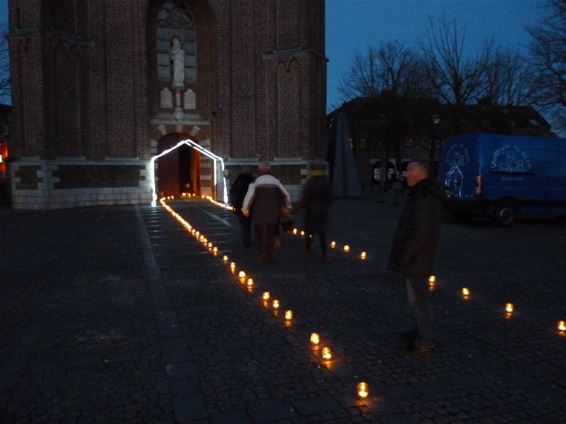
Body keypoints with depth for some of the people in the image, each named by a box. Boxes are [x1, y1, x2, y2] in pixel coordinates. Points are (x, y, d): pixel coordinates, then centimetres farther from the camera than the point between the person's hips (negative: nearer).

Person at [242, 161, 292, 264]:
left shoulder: (256, 181, -6)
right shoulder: (275, 181, 3)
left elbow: (249, 196, -13)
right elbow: (286, 195, 6)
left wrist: (245, 208, 0)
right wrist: (287, 207, 21)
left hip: (259, 213, -2)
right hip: (272, 213, 2)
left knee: (259, 233, 10)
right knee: (271, 234, 12)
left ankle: (261, 252, -7)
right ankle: (269, 256, 14)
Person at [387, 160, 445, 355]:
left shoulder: (425, 199, -23)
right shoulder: (421, 195, 12)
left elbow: (421, 234, -28)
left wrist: (404, 256, -21)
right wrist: (404, 254, 18)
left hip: (416, 260, -11)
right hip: (416, 258, 11)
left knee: (418, 298, -1)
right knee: (418, 297, 21)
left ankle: (424, 342, 10)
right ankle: (420, 331, 37)